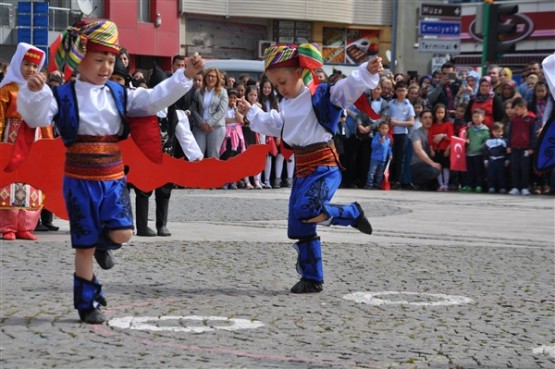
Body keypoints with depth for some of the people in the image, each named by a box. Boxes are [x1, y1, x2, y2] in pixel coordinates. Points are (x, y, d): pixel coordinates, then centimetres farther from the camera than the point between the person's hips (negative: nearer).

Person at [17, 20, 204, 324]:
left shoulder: (120, 94, 6)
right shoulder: (63, 96, -4)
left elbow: (155, 99, -1)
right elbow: (36, 118, -14)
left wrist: (185, 76, -11)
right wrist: (34, 93, -33)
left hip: (113, 179, 3)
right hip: (79, 181, -3)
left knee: (122, 233, -15)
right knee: (85, 246, 2)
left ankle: (103, 244, 22)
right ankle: (88, 304, 15)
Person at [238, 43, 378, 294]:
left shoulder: (321, 95, -9)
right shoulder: (288, 104, 15)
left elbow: (350, 87, -24)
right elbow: (274, 125, 34)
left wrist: (368, 72, -41)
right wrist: (252, 112, 43)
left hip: (324, 167, -8)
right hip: (302, 169, 8)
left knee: (305, 211, -29)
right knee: (300, 226, 7)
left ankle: (353, 213, -4)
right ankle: (312, 279, 18)